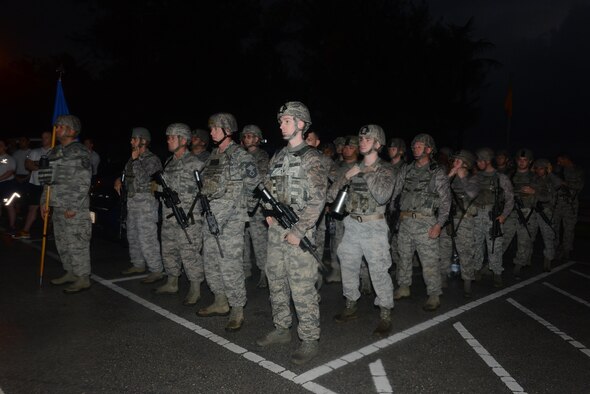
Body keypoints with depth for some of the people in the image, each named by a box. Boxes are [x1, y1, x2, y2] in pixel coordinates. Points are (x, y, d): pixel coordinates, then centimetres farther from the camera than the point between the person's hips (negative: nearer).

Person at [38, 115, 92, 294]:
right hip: (58, 207, 9)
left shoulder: (80, 152, -10)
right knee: (62, 243, 16)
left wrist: (73, 207, -18)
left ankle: (83, 278, 4)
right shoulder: (54, 152, 15)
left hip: (75, 209, -9)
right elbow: (48, 180, 21)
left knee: (77, 243, -5)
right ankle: (70, 273, 29)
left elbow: (83, 182, -15)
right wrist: (44, 201, 14)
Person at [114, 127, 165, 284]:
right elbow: (126, 176, 28)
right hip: (132, 201, 9)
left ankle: (156, 271, -5)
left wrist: (135, 160, -15)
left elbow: (143, 179, -22)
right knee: (133, 236, 16)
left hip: (146, 202, -9)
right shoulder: (132, 159, 16)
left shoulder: (152, 159, -10)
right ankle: (138, 265, 30)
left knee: (147, 238, -11)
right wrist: (119, 180, 8)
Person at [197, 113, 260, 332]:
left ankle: (237, 310, 6)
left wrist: (235, 204, -8)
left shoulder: (240, 155, -9)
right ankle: (221, 302, 29)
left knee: (230, 264, -6)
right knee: (211, 262, 14)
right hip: (211, 216, 8)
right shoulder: (213, 155, 14)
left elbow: (254, 185, -9)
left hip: (231, 217, -8)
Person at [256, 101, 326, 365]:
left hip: (298, 231, -7)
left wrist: (298, 232, -17)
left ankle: (310, 341, 9)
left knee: (302, 288, -4)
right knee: (276, 281, 15)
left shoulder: (311, 158, -7)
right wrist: (268, 212, 3)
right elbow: (268, 189, 22)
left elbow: (317, 200, -14)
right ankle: (282, 329, 31)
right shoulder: (277, 157, 14)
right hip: (276, 229, 8)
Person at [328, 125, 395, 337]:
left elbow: (382, 196, -22)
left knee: (379, 271, -4)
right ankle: (351, 307, 30)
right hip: (352, 225, 5)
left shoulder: (385, 169, -4)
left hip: (374, 227, -5)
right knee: (348, 267, 13)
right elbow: (331, 195, 7)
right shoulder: (354, 167, 10)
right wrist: (346, 176, -9)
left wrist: (368, 173, -18)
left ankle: (385, 316, 9)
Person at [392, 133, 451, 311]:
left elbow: (445, 201, -5)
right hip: (405, 221, 5)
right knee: (404, 256, 15)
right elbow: (393, 190, 10)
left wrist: (439, 224, -13)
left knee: (429, 261, -4)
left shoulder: (437, 173, -2)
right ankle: (403, 288, 30)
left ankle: (434, 296, 8)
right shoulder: (407, 171, 12)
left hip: (425, 222, -5)